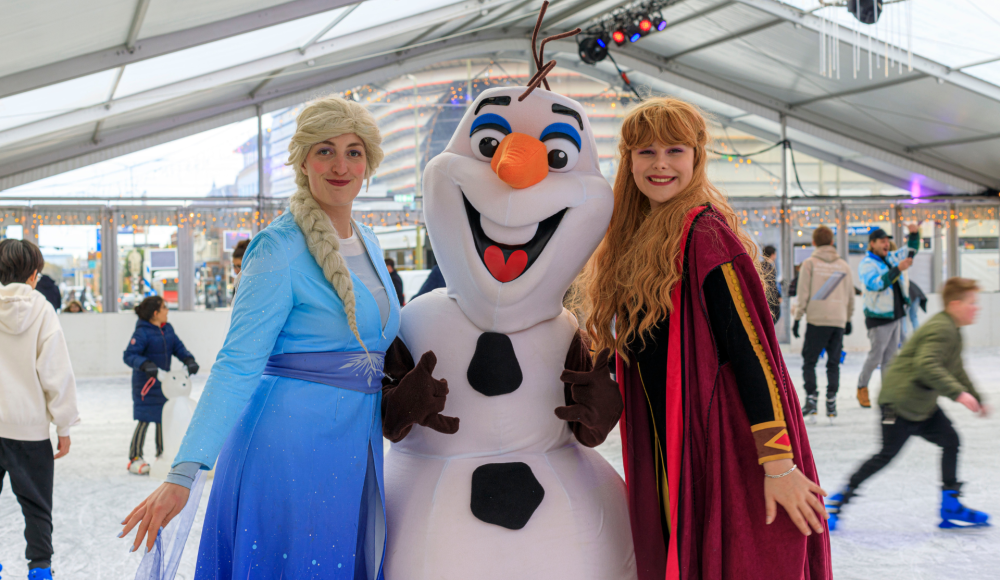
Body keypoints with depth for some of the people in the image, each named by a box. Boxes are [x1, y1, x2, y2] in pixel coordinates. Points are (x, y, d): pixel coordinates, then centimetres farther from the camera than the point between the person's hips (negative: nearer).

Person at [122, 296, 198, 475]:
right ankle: (134, 458, 4)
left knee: (163, 417, 14)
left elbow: (178, 347, 7)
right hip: (146, 384, -7)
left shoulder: (168, 329, 5)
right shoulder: (142, 333, -18)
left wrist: (189, 360, -11)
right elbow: (129, 355, -23)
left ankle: (162, 454, 27)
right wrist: (145, 365, -39)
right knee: (145, 420, -6)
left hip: (163, 382, 7)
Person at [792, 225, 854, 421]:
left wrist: (797, 318, 3)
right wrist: (848, 319, 26)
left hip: (817, 320, -3)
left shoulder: (809, 263, -1)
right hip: (839, 320, 3)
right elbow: (850, 296, 15)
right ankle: (831, 401, 5)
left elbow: (804, 295, -4)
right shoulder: (843, 265, 9)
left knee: (809, 362, 4)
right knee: (833, 363, 9)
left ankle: (811, 399, -7)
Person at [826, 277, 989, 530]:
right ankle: (839, 500, 4)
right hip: (900, 400, -10)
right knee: (887, 454, -6)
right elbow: (927, 366, -34)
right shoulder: (940, 329, -19)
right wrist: (958, 393, -34)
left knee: (950, 440, 4)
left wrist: (976, 399, 31)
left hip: (923, 404, 10)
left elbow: (956, 371, 28)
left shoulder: (952, 331, 15)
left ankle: (950, 508, 11)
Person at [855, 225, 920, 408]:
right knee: (876, 356, -4)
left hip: (895, 315, 8)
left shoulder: (890, 258, 10)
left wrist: (914, 234, 2)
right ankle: (862, 388, 14)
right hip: (879, 318, -8)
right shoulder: (867, 264, -14)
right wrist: (898, 269, -33)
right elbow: (875, 284, -29)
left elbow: (910, 251, 20)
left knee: (891, 355, 9)